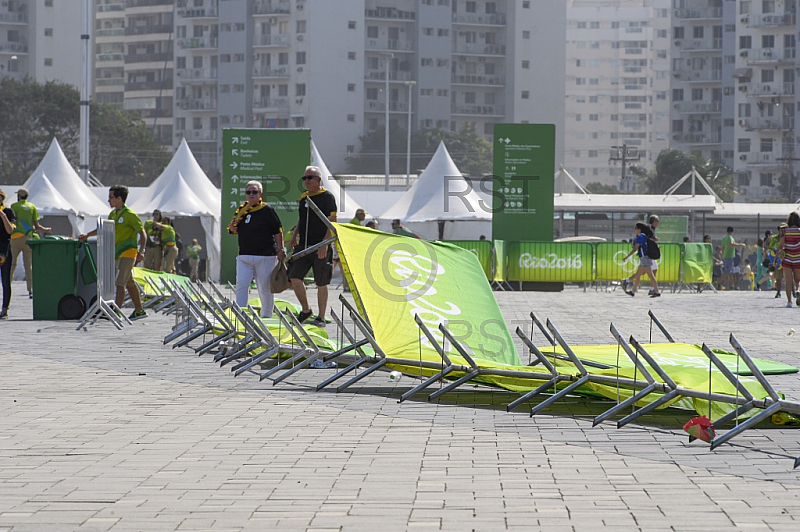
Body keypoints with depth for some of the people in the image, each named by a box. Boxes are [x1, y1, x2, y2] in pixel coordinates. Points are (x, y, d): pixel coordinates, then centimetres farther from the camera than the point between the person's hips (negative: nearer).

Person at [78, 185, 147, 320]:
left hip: (128, 252, -8)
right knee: (129, 283, 13)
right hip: (118, 253, 8)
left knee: (120, 283, -12)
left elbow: (142, 233, -12)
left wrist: (141, 251, -20)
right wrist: (87, 235, 20)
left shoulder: (130, 215, -12)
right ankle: (139, 310, 20)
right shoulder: (113, 214, 12)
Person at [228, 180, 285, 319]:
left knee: (265, 288, 3)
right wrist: (232, 228, -2)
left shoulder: (267, 210, -2)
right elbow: (234, 230, 21)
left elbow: (278, 232, -3)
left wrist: (280, 250, -10)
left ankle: (266, 315, 15)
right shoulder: (241, 210, 12)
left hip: (265, 256, -4)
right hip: (244, 256, 4)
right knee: (241, 285, -7)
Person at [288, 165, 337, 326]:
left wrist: (325, 244, -20)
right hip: (302, 246, 6)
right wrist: (294, 238, 14)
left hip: (320, 248, -6)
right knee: (294, 278, -3)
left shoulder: (327, 197, -6)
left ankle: (321, 318, 9)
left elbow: (332, 223, -11)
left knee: (321, 284, 1)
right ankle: (305, 310, 16)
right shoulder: (303, 197, 14)